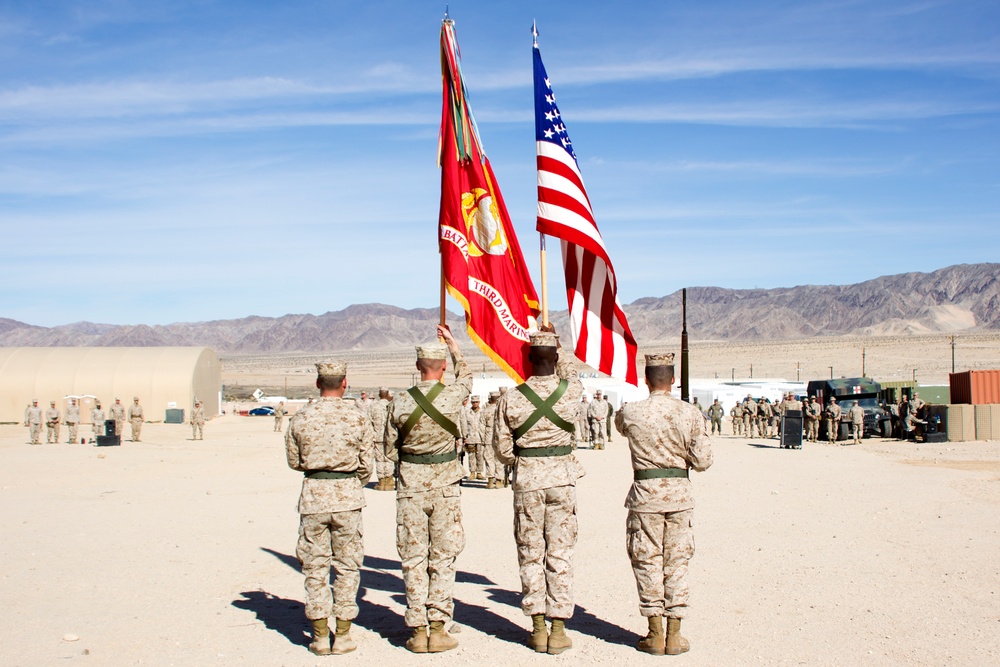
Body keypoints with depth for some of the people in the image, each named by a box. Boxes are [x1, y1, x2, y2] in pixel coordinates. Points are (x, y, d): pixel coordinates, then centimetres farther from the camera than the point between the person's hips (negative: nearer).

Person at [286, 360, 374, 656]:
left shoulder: (300, 419, -4)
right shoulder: (358, 418, -5)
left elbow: (293, 461, 7)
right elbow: (367, 465, 0)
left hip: (313, 496, 1)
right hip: (347, 497, 0)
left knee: (315, 567, 10)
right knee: (347, 566, 10)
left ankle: (320, 636, 14)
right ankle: (343, 635, 13)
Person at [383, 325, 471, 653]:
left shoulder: (400, 401, -6)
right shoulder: (453, 395, -9)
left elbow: (390, 449, 3)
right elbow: (466, 374, 16)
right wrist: (453, 342, 28)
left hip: (410, 485, 1)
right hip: (445, 485, -1)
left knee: (413, 558, 7)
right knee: (443, 558, 6)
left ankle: (417, 630, 10)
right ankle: (438, 627, 7)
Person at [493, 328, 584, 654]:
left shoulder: (511, 398, -6)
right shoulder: (571, 391, -6)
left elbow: (502, 447, 0)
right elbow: (570, 374, 20)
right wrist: (554, 340, 26)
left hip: (527, 480, 0)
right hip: (562, 478, 0)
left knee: (530, 554, 9)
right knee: (560, 553, 5)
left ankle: (538, 628, 13)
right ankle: (558, 630, 7)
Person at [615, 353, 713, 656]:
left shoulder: (631, 412, -7)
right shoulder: (690, 413, -6)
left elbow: (620, 426, 18)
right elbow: (702, 461, -5)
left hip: (645, 495, -1)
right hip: (680, 494, 1)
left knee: (647, 563, 8)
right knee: (677, 563, 10)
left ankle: (655, 634, 12)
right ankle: (674, 635, 14)